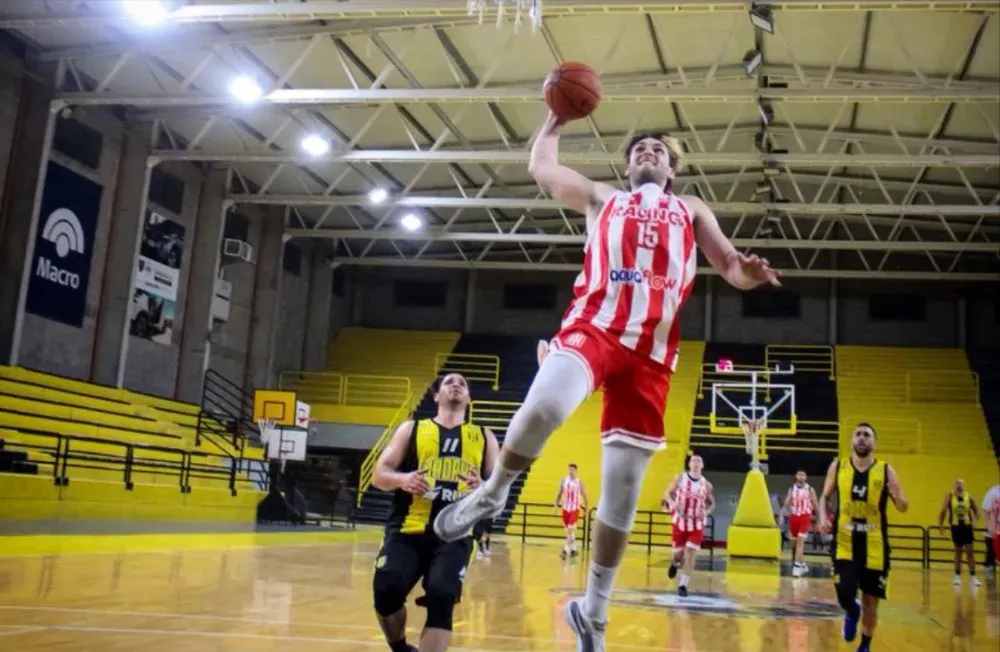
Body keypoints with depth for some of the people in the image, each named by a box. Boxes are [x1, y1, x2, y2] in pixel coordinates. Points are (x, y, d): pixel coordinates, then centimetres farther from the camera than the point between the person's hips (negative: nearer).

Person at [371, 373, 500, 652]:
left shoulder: (484, 437, 16)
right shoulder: (411, 429, 13)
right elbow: (379, 475, 7)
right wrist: (401, 479, -16)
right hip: (407, 530, 0)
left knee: (442, 597, -21)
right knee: (387, 590, -18)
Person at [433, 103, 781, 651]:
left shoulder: (692, 211, 28)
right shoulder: (601, 199, 28)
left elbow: (728, 263, 17)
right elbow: (541, 166, 30)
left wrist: (746, 272, -6)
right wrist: (558, 116, 39)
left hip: (651, 349, 2)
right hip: (593, 325, -1)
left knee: (623, 489, 1)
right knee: (543, 407, -35)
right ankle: (492, 493, -5)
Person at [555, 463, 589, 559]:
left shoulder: (579, 482, -4)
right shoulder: (564, 481, 4)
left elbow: (584, 495, 1)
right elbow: (559, 494, 9)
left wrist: (586, 509, 0)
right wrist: (556, 505, 1)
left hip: (575, 509, -4)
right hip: (565, 508, 4)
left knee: (571, 529, -15)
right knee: (568, 531, 10)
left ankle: (566, 550, -15)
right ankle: (573, 549, 24)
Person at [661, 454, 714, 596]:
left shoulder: (706, 484, -2)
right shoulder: (680, 478, -4)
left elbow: (712, 503, 9)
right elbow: (668, 493, 3)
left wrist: (706, 512, -12)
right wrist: (673, 504, -18)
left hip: (697, 524, 0)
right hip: (680, 521, 0)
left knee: (690, 554, -8)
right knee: (678, 552, 7)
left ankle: (683, 585, -2)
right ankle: (675, 563, 45)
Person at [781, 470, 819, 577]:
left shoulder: (810, 490, -1)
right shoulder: (791, 489, 7)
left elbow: (815, 505, 2)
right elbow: (786, 504, 5)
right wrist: (782, 516, -7)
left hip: (805, 517, -4)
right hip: (794, 517, 4)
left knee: (800, 541, -15)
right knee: (795, 543, 11)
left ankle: (797, 567, -16)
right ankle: (803, 565, 28)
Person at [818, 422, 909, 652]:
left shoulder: (885, 470, -3)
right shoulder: (837, 466, 0)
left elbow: (903, 508, 0)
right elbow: (825, 497, 10)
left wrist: (898, 497, -23)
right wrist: (823, 517, -10)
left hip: (874, 546, 0)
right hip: (845, 543, 0)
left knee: (871, 601, 8)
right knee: (845, 595, -13)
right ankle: (852, 613, 25)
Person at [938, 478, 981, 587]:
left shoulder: (969, 496, -1)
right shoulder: (949, 496, -5)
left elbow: (976, 510, 7)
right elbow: (943, 511, -4)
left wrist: (975, 520, -10)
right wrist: (940, 525, -9)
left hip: (967, 526, 1)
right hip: (956, 526, 0)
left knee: (970, 551, -2)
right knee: (958, 551, 8)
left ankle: (972, 577, 5)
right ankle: (957, 576, 18)